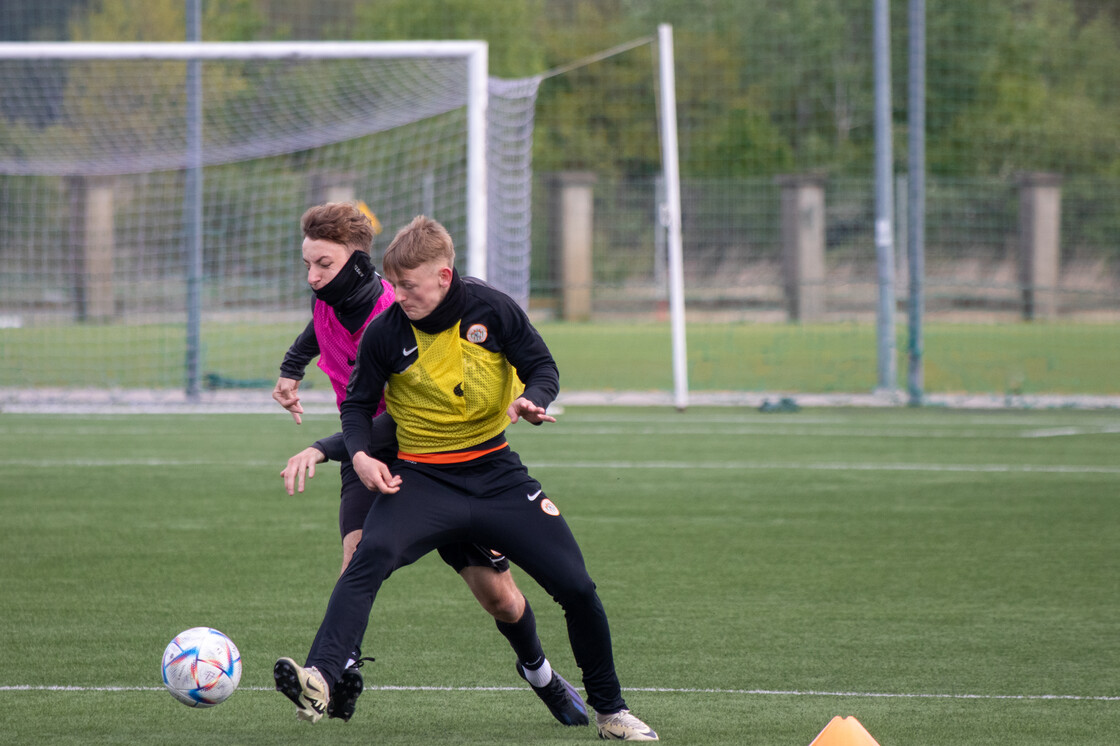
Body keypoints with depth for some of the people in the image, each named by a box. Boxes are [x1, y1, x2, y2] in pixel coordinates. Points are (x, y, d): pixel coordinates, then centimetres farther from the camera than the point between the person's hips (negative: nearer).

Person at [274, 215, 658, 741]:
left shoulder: (492, 310, -8)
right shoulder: (385, 333, -8)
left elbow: (542, 367, -2)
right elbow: (359, 402, 4)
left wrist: (531, 400, -25)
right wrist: (360, 454, -16)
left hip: (496, 473, 1)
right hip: (422, 476, -1)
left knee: (576, 587, -5)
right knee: (371, 555, -32)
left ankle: (610, 711, 17)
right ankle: (319, 681, -47)